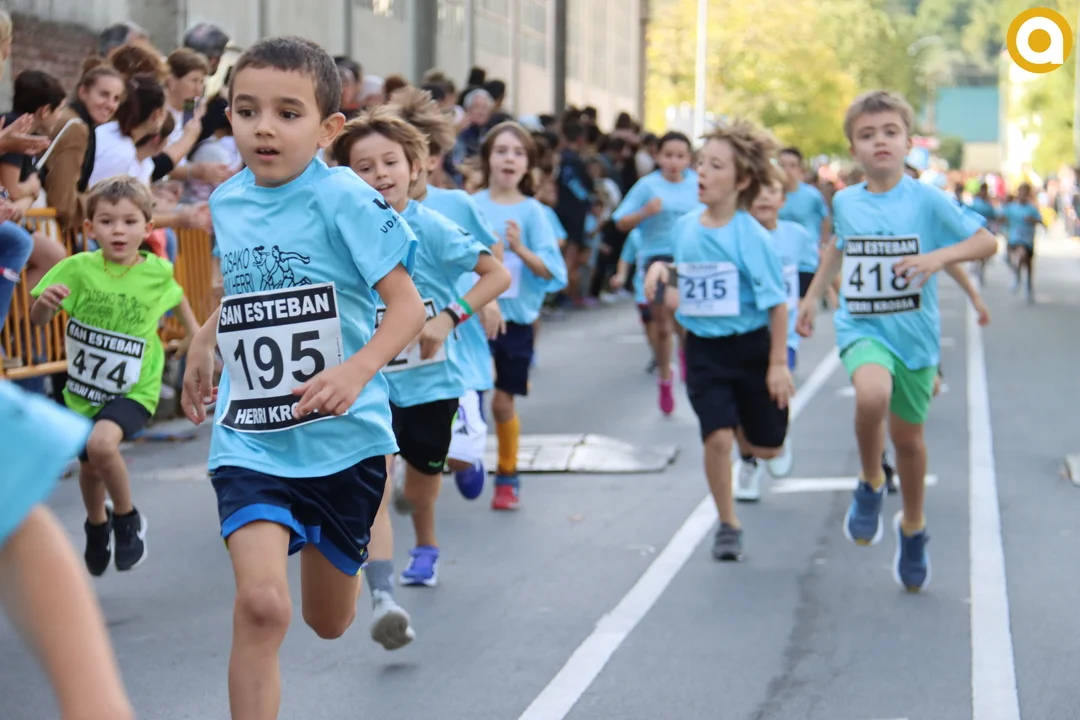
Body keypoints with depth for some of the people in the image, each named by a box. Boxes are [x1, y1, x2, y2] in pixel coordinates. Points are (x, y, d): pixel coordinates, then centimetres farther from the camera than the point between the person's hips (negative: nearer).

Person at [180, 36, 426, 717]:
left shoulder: (344, 199, -14)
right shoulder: (227, 201, 3)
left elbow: (407, 306, -16)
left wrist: (358, 370, -31)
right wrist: (203, 343, 22)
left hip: (344, 438, -2)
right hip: (250, 441, 2)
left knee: (329, 621, 17)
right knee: (262, 605, -22)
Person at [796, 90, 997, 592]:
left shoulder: (927, 200, -8)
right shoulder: (844, 202, 1)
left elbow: (987, 242, -7)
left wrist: (940, 255, -24)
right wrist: (813, 295, 21)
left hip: (914, 331, 0)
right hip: (861, 327, 0)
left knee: (908, 437, 11)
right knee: (872, 395, -32)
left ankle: (912, 527, 38)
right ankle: (871, 484, -5)